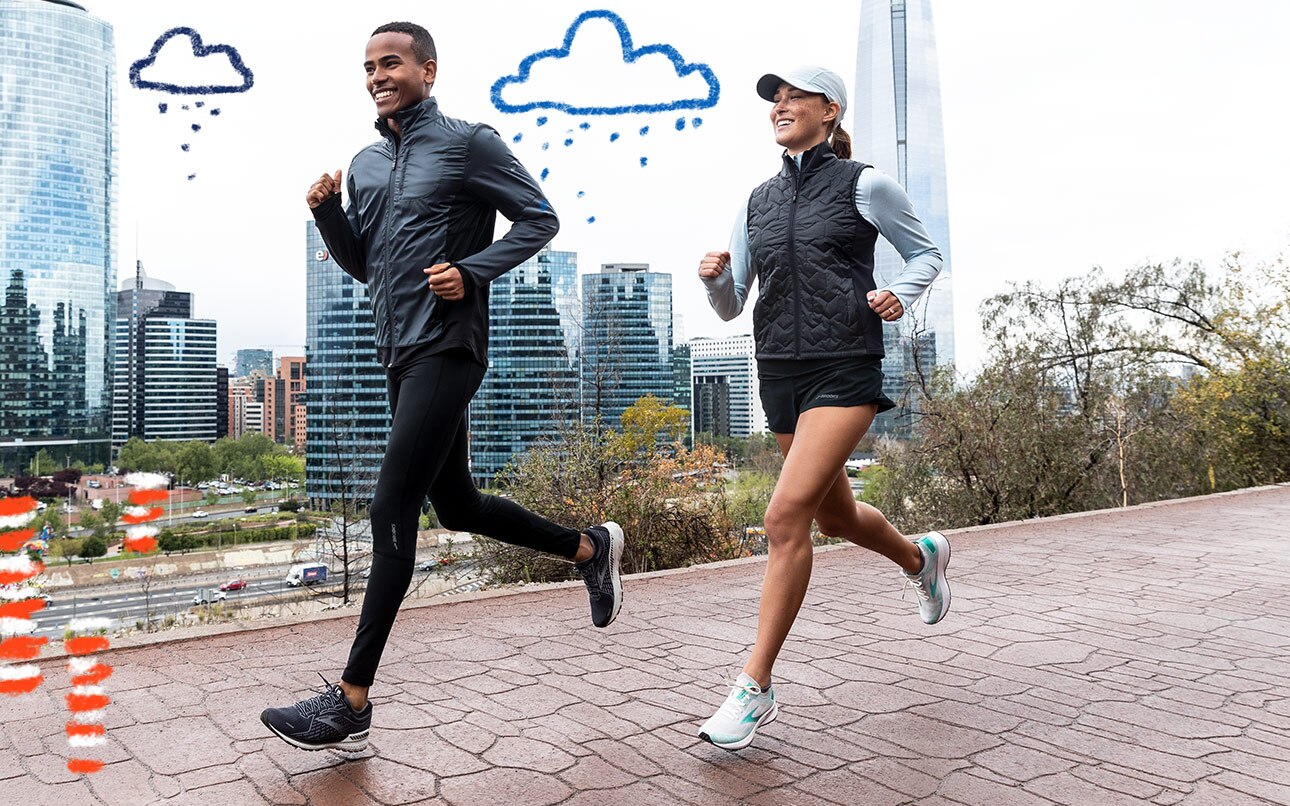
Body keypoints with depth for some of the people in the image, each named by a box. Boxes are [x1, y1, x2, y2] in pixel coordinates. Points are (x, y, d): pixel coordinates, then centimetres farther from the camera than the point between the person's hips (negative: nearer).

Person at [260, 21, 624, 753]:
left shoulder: (468, 144, -3)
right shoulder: (366, 163, 17)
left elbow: (540, 219, -3)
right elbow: (361, 263, 21)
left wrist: (473, 270, -16)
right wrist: (326, 211, 2)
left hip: (446, 350, -8)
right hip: (400, 356, 8)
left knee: (391, 513, -12)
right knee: (458, 507, 15)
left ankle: (352, 702, -4)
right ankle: (590, 548, 35)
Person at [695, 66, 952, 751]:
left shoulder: (863, 184, 0)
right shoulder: (758, 202, 12)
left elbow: (925, 254, 11)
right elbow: (730, 307, 13)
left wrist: (900, 295, -10)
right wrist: (715, 277, -9)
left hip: (845, 372, -6)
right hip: (780, 373, 6)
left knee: (787, 515, -19)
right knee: (836, 518, 19)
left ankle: (755, 689, -8)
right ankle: (920, 557, 52)